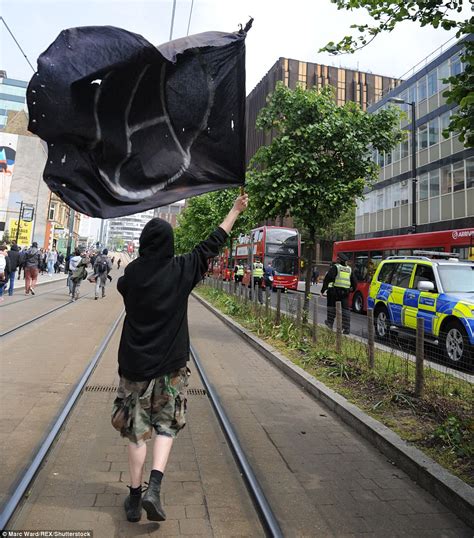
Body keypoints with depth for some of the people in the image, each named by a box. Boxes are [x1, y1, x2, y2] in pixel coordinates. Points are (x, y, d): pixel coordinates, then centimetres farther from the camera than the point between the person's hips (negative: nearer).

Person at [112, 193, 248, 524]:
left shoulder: (133, 272, -5)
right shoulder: (181, 270, -8)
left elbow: (121, 286, 19)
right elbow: (213, 244, 2)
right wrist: (236, 211, 13)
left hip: (135, 362, 1)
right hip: (170, 363, -1)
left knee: (137, 430, 13)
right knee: (166, 426, 15)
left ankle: (134, 499, 22)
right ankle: (154, 489, 1)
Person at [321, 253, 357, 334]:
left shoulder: (335, 267, -2)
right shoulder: (349, 269, 17)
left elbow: (328, 278, -12)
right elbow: (354, 282, 21)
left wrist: (323, 289, -10)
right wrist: (352, 289, 35)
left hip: (335, 291, -4)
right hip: (345, 292, 5)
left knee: (331, 307, 11)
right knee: (345, 309, 4)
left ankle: (330, 323, 19)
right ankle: (347, 328, -1)